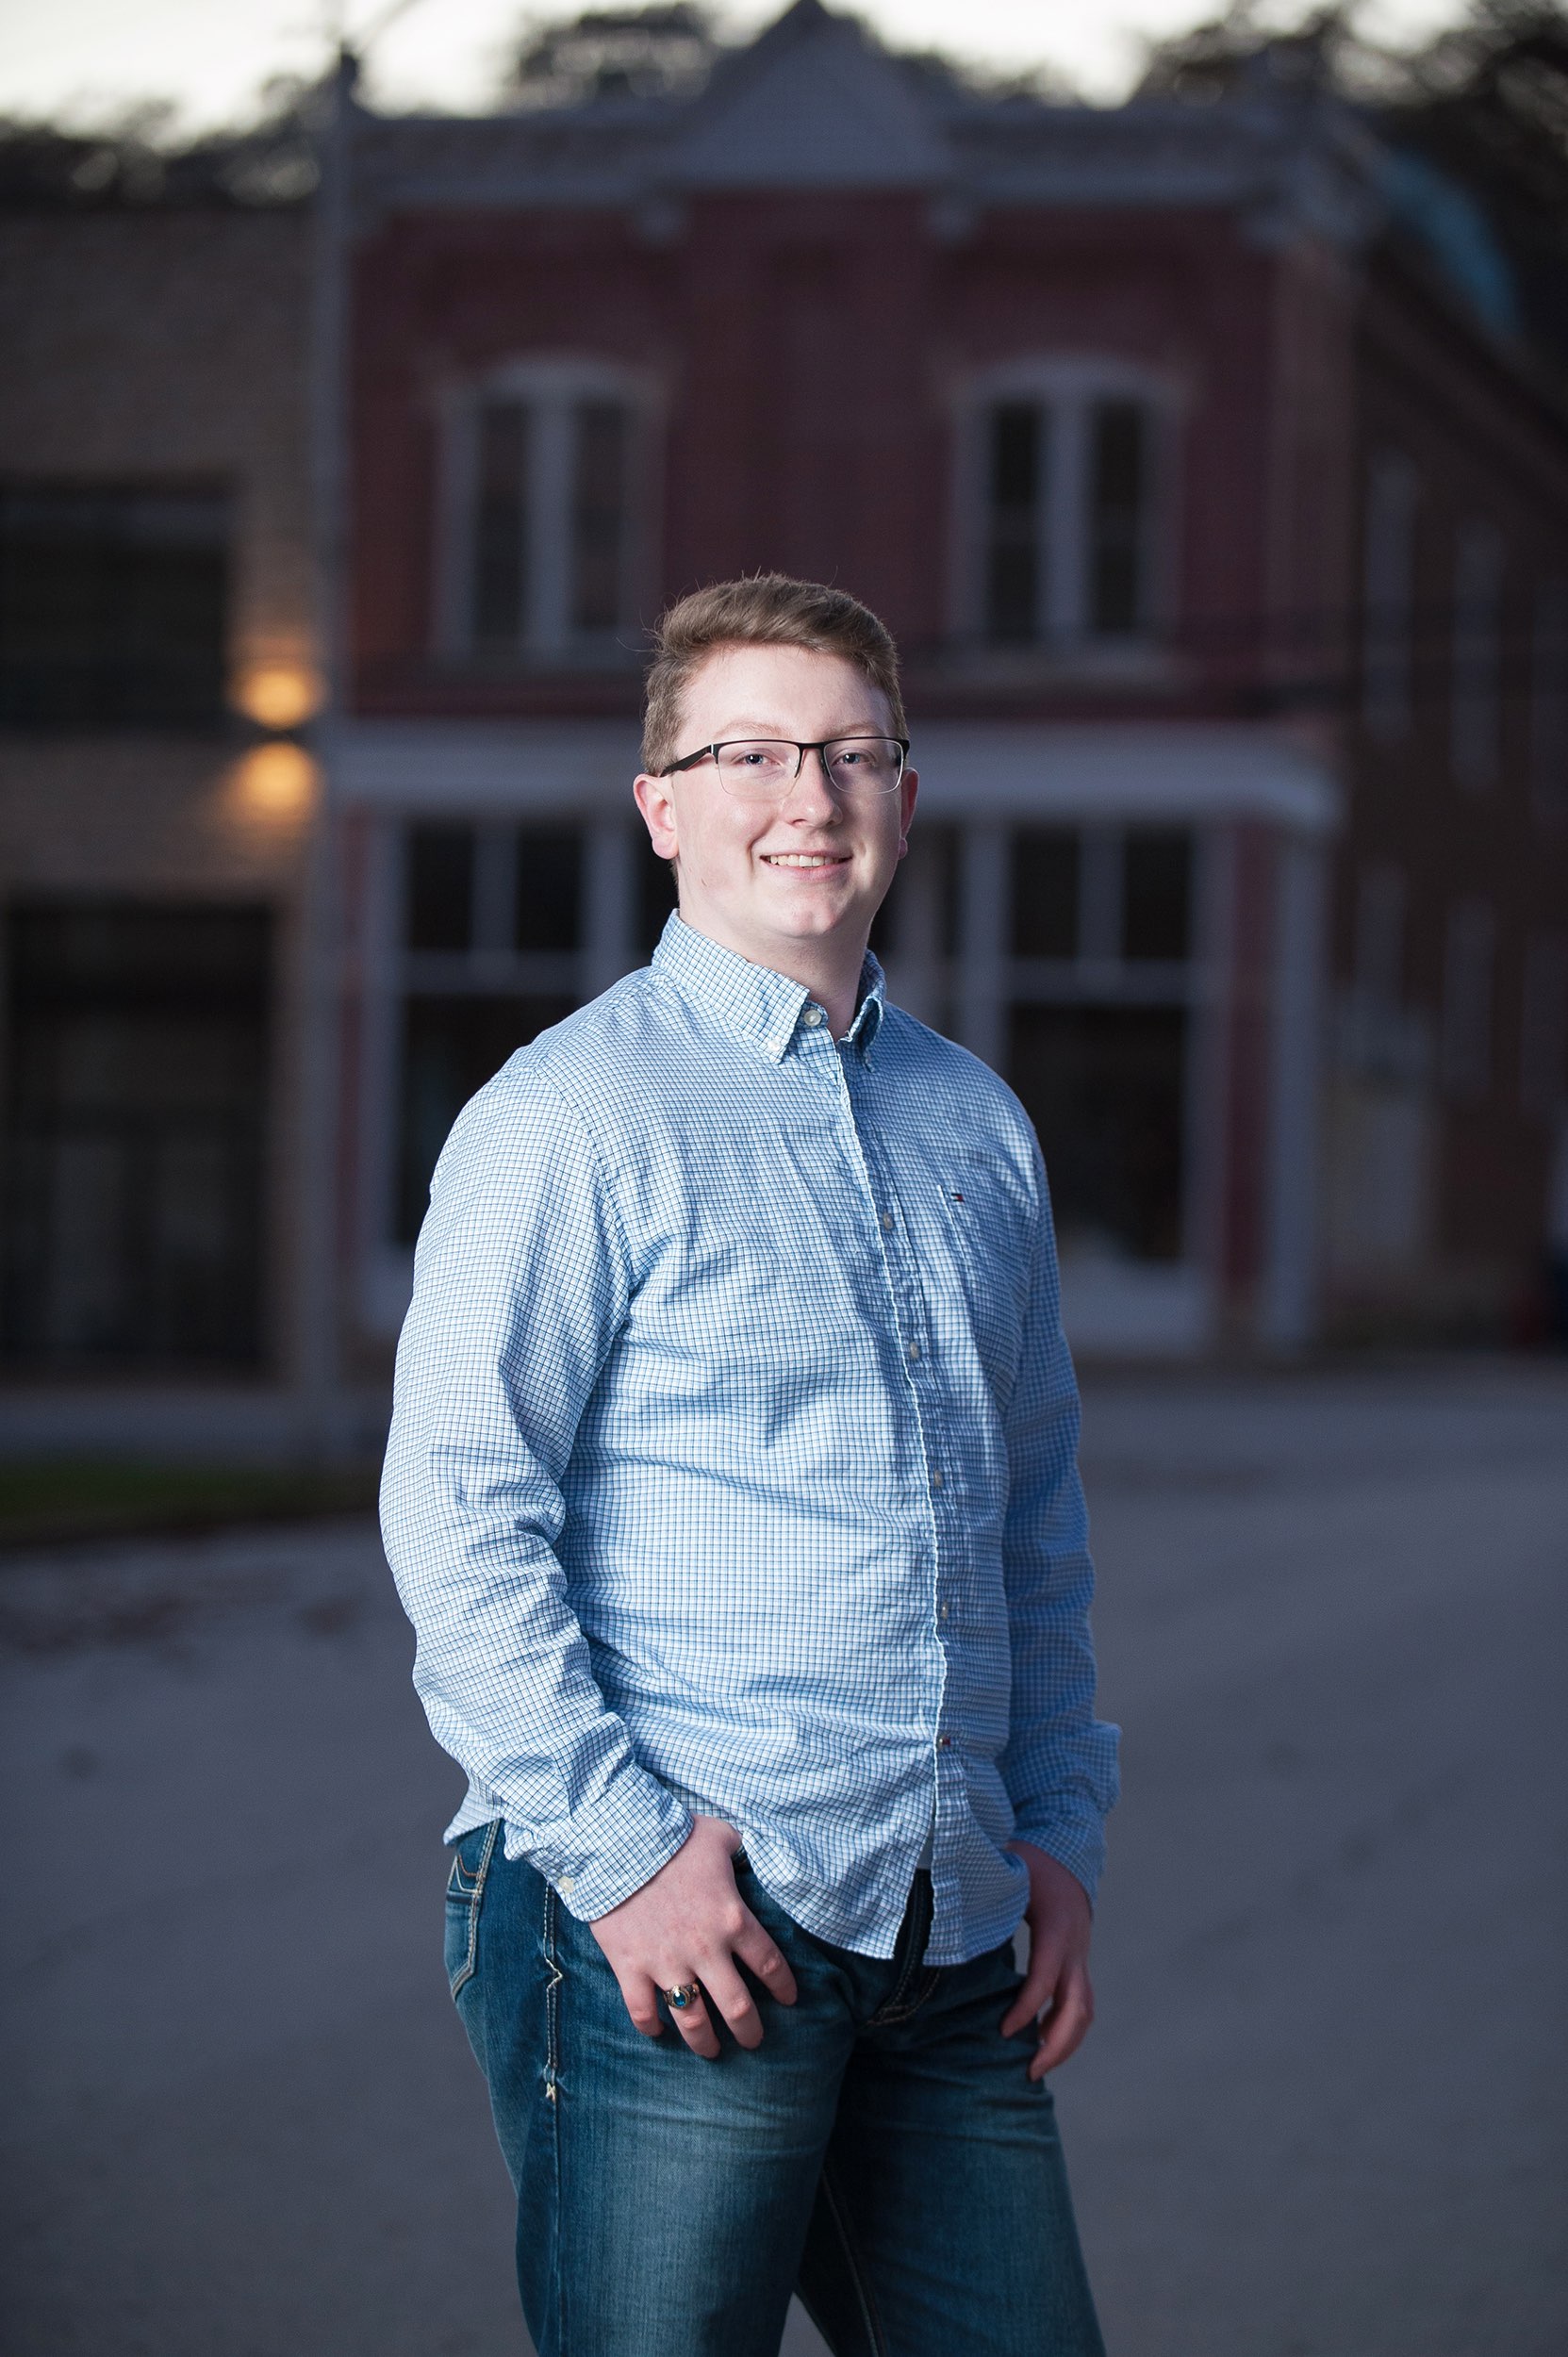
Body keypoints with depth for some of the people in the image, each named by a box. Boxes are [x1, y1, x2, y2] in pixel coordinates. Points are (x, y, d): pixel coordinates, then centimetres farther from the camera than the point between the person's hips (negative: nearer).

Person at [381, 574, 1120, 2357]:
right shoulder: (573, 1115, -5)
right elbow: (456, 1511, -11)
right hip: (677, 1933, -6)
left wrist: (1061, 1835, 14)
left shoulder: (978, 1124, 16)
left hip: (952, 1944, 6)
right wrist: (622, 1850, -16)